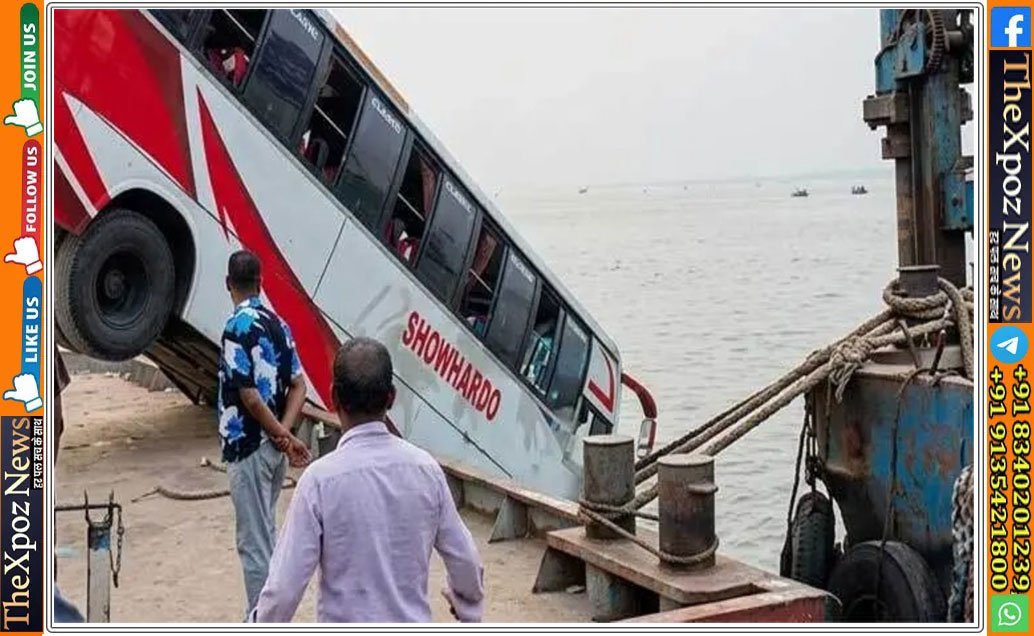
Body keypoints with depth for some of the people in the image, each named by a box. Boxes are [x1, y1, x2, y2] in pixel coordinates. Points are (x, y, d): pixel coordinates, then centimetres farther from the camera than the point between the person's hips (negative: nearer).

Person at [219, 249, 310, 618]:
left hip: (248, 448, -8)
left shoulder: (238, 327, -16)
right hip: (272, 447, 8)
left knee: (254, 543, -1)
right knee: (266, 537, 18)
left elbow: (249, 396, -21)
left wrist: (283, 437, -12)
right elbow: (298, 386, 6)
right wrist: (284, 433, -6)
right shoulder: (277, 324, 8)